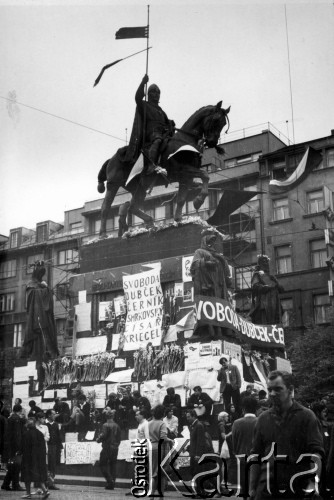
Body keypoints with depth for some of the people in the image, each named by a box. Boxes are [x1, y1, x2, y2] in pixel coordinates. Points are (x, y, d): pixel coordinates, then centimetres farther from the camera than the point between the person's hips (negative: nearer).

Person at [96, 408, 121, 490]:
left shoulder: (105, 425, -12)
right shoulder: (117, 426, 5)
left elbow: (104, 436, -17)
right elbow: (119, 438, 7)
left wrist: (98, 439, 2)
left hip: (107, 447, -6)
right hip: (115, 448, 6)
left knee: (103, 464, 5)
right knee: (113, 465, 11)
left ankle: (110, 480, -10)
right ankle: (112, 484, 11)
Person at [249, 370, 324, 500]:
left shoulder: (306, 416, -2)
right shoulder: (263, 419, 8)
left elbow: (316, 453, -9)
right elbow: (256, 455, 10)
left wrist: (313, 483, -21)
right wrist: (252, 488, 5)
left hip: (298, 489, -2)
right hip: (266, 489, 2)